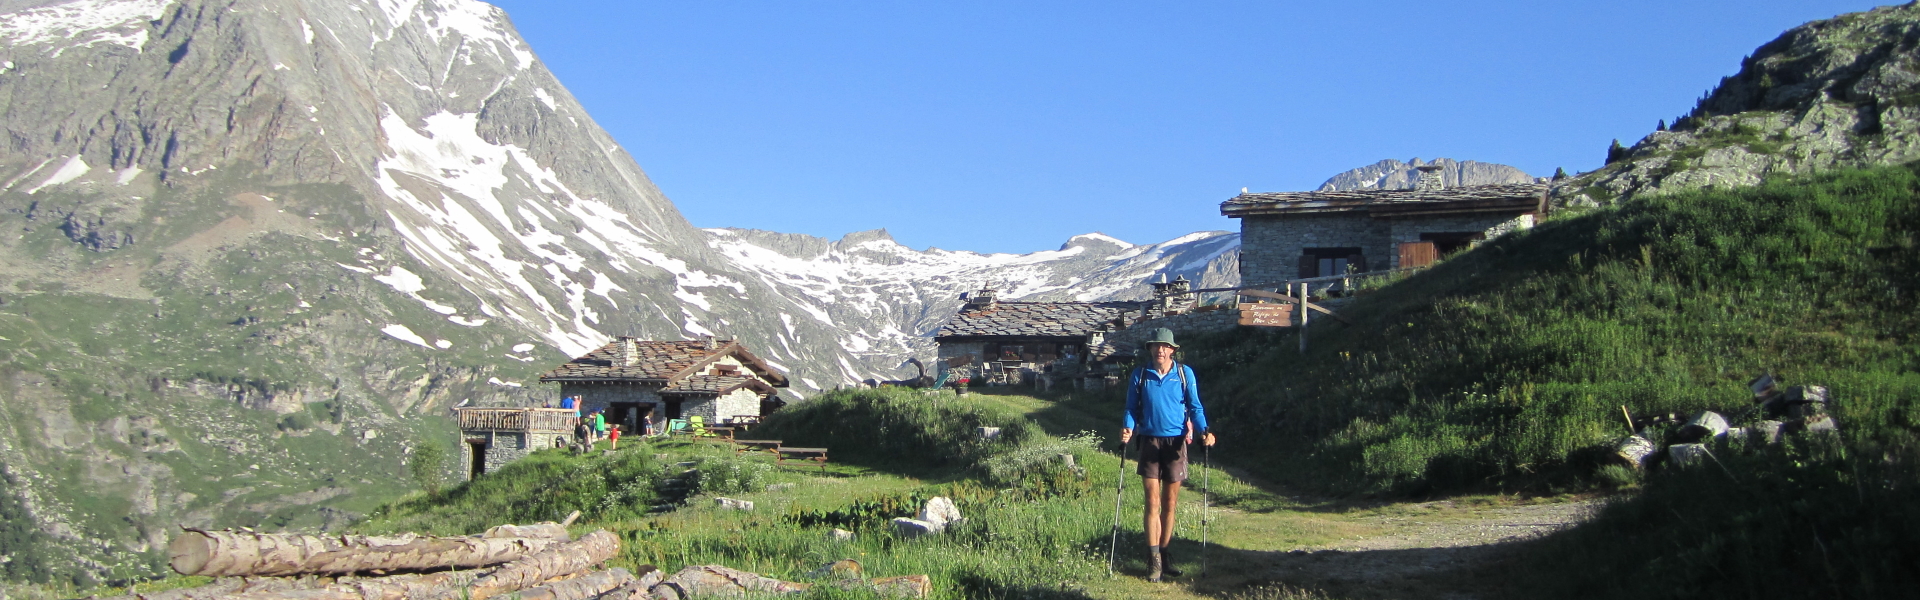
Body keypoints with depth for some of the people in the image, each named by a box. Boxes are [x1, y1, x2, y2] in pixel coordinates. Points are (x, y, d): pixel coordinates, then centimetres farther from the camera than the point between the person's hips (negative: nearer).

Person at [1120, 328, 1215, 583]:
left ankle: (1164, 554, 17)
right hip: (1149, 442, 0)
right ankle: (1154, 560, -4)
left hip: (1176, 443, 1)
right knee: (1153, 501, -5)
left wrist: (1204, 431, -12)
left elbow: (1195, 406, 4)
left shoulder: (1185, 373, 2)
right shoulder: (1140, 374, 3)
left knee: (1170, 503, 7)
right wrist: (1128, 429, -13)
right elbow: (1132, 408, 6)